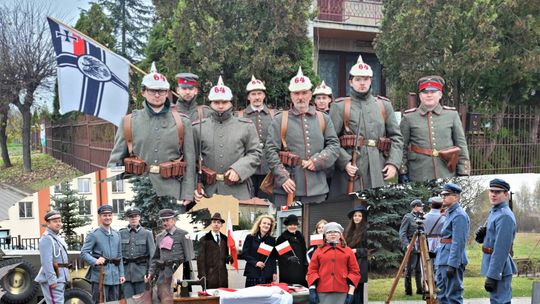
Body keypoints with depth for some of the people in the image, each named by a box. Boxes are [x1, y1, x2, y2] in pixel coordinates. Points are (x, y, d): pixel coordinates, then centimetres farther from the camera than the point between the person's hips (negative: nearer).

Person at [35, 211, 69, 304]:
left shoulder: (56, 237, 19)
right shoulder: (46, 238, -13)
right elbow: (46, 262, -21)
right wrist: (52, 280, -25)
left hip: (59, 279, 10)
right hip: (52, 280, -10)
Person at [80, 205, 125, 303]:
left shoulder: (117, 234, 15)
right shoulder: (94, 234, -3)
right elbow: (84, 252, -8)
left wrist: (121, 274, 13)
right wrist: (95, 261, -25)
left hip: (115, 277, 6)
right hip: (100, 276, -6)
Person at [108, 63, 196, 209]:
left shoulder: (182, 123, 6)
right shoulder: (129, 122, 6)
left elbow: (190, 161, 5)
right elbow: (115, 161, 6)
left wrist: (187, 195, -1)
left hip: (171, 193, 0)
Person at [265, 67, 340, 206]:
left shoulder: (323, 119, 12)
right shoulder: (280, 120, 4)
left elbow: (334, 145, 8)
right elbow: (270, 151, -2)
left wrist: (318, 161, -9)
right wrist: (282, 177, -12)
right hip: (287, 186, -2)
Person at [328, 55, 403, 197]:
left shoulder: (384, 105, 15)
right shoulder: (339, 107, 5)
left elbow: (396, 137, 14)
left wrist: (393, 163, 0)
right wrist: (345, 162, -15)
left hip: (378, 174, 3)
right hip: (349, 172, -3)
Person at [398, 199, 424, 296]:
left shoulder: (421, 218, 16)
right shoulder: (407, 217, -4)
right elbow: (402, 233, -9)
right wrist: (407, 244, -20)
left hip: (420, 248, 6)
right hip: (411, 248, -6)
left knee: (419, 269, 9)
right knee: (409, 269, -4)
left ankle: (420, 289, 14)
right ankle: (408, 290, 0)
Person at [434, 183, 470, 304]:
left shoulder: (459, 215, -13)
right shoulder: (449, 213, 18)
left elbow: (458, 243, -20)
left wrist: (452, 265, -23)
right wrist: (439, 260, 22)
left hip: (453, 261, -10)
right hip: (443, 261, 10)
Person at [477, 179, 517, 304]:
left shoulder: (505, 216, -18)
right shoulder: (494, 212, 13)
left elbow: (501, 249, -23)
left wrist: (492, 276, -25)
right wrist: (482, 235, -1)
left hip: (499, 267, -10)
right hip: (493, 264, 10)